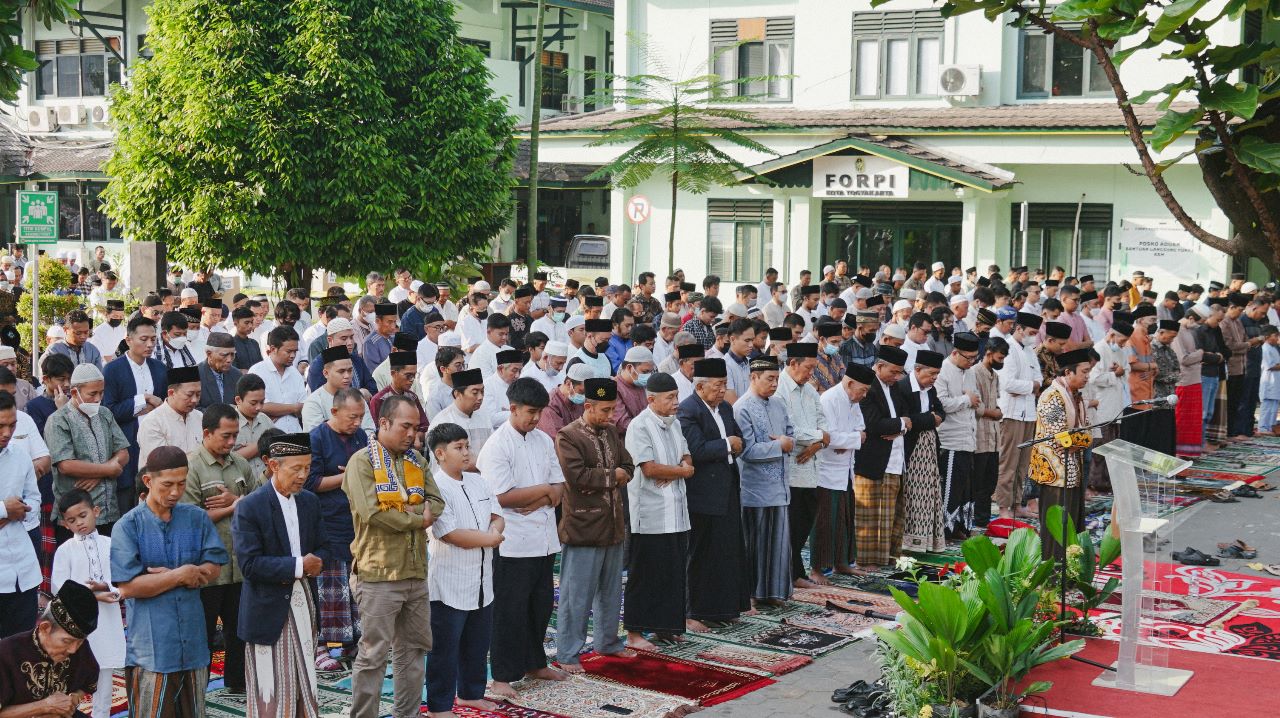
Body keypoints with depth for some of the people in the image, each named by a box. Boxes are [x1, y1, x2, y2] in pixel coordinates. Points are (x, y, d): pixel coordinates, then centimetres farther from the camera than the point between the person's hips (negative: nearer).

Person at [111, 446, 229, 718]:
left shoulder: (197, 518, 6)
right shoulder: (129, 526, -7)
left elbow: (214, 567, 1)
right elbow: (127, 587, -13)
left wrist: (179, 575, -14)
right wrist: (181, 575, -11)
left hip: (193, 642, 4)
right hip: (152, 647, -4)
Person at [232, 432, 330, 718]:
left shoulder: (309, 502, 7)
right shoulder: (249, 507, -13)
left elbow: (322, 546, 14)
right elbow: (248, 564, -19)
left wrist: (315, 563, -9)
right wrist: (298, 565, -19)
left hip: (302, 601, 6)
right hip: (269, 607, -6)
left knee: (305, 682, 11)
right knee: (271, 690, 0)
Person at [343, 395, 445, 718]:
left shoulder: (417, 461, 13)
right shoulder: (362, 461, -8)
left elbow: (436, 504, 4)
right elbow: (371, 512, -19)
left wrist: (399, 516, -13)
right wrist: (416, 519, -8)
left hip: (416, 573, 7)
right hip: (379, 574, -7)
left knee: (414, 649, 15)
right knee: (373, 655, -2)